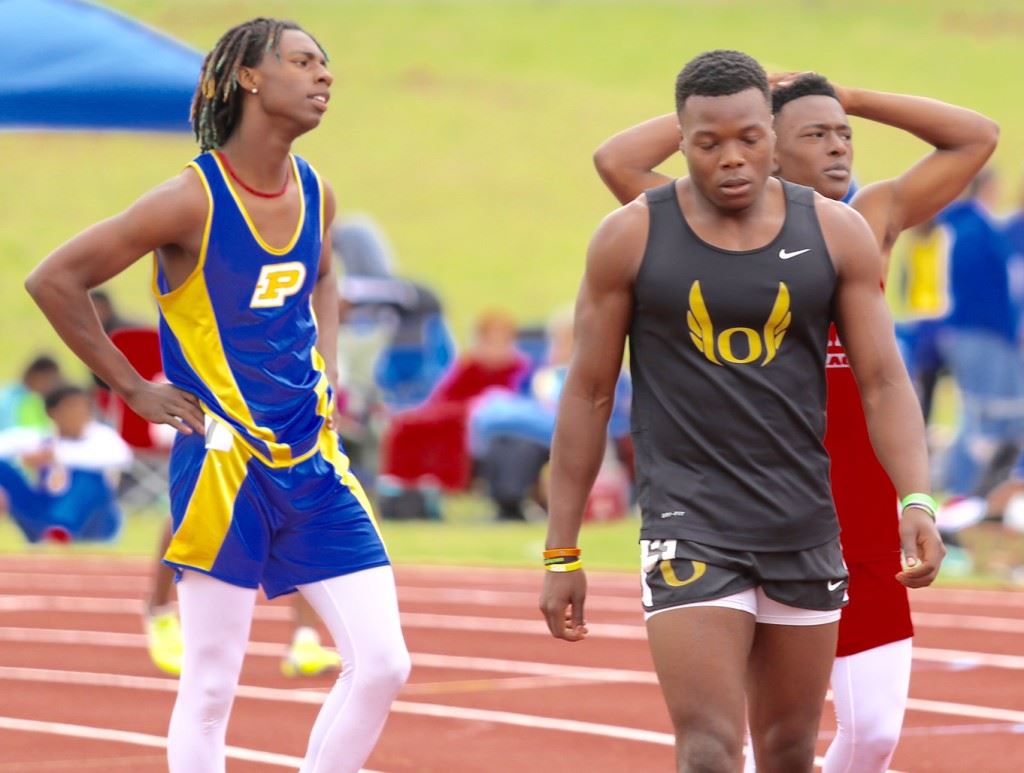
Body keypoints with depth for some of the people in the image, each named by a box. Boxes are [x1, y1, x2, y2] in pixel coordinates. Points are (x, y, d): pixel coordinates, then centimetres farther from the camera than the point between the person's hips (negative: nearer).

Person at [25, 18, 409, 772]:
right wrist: (134, 388, -8)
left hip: (312, 460, 7)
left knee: (382, 662, -1)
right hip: (225, 462, -6)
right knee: (211, 685, -3)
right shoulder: (194, 200, -13)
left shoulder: (316, 193, 7)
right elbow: (54, 280, -11)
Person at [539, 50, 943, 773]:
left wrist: (918, 502, -15)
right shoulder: (631, 238, -3)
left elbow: (885, 382, 2)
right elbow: (589, 394, 2)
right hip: (690, 529, -3)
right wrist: (561, 553, 1)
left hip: (806, 530, 3)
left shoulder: (838, 234, 2)